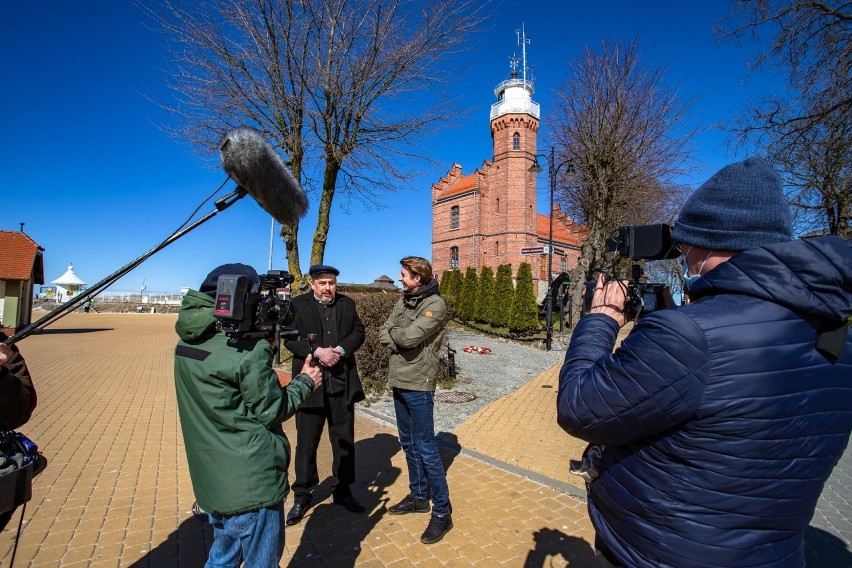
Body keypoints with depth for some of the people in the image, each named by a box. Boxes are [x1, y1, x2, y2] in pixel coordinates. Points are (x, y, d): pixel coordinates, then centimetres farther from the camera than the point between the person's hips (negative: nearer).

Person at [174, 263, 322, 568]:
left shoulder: (187, 343, -1)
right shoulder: (249, 349, -24)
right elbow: (271, 412, -16)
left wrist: (264, 344, 0)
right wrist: (306, 381, -3)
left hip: (211, 477, 8)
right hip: (250, 482, -7)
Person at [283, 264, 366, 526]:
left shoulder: (347, 303, 6)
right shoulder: (298, 305, -2)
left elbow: (358, 332, 2)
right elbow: (289, 338, -9)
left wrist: (340, 349, -15)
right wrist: (316, 351, -21)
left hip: (342, 382, 3)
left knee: (344, 440, 14)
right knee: (306, 442, 10)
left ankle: (342, 490, 33)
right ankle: (302, 495, 30)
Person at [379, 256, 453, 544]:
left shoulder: (435, 304, -15)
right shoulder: (403, 300, 10)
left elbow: (409, 337, -25)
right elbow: (383, 334, 6)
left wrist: (393, 332, -6)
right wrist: (400, 339, -13)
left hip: (418, 384, -8)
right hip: (398, 381, 8)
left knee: (425, 447, 0)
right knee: (409, 443, 19)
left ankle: (442, 511, 16)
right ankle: (418, 495, 37)